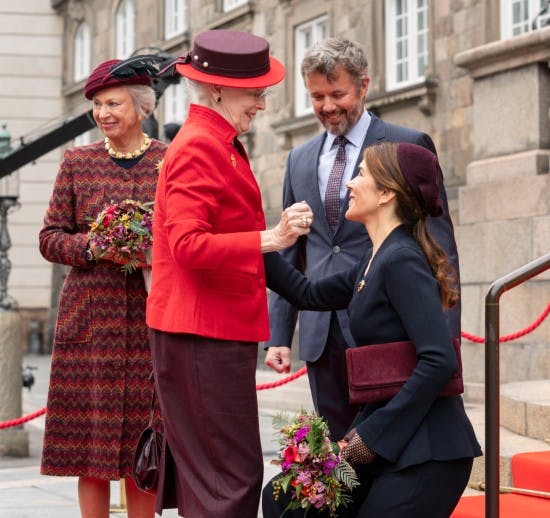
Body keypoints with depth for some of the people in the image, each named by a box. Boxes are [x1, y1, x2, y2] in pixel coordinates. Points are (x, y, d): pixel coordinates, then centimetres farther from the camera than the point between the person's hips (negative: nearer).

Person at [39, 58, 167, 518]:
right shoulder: (78, 162, 8)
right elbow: (50, 238, 8)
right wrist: (92, 247, -10)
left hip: (150, 318, -1)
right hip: (89, 316, 1)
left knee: (143, 445, 0)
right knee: (89, 443, 0)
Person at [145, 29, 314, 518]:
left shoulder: (220, 145, 18)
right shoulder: (197, 148, -14)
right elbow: (189, 245, -24)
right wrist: (269, 239, -28)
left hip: (220, 328, 11)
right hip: (204, 331, -11)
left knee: (206, 473, 13)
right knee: (232, 476, -10)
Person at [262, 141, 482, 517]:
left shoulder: (401, 260, -16)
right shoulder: (377, 260, 13)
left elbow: (440, 361, -24)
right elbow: (309, 294, 25)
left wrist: (373, 433, -19)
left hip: (425, 446, -9)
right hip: (386, 434, 9)